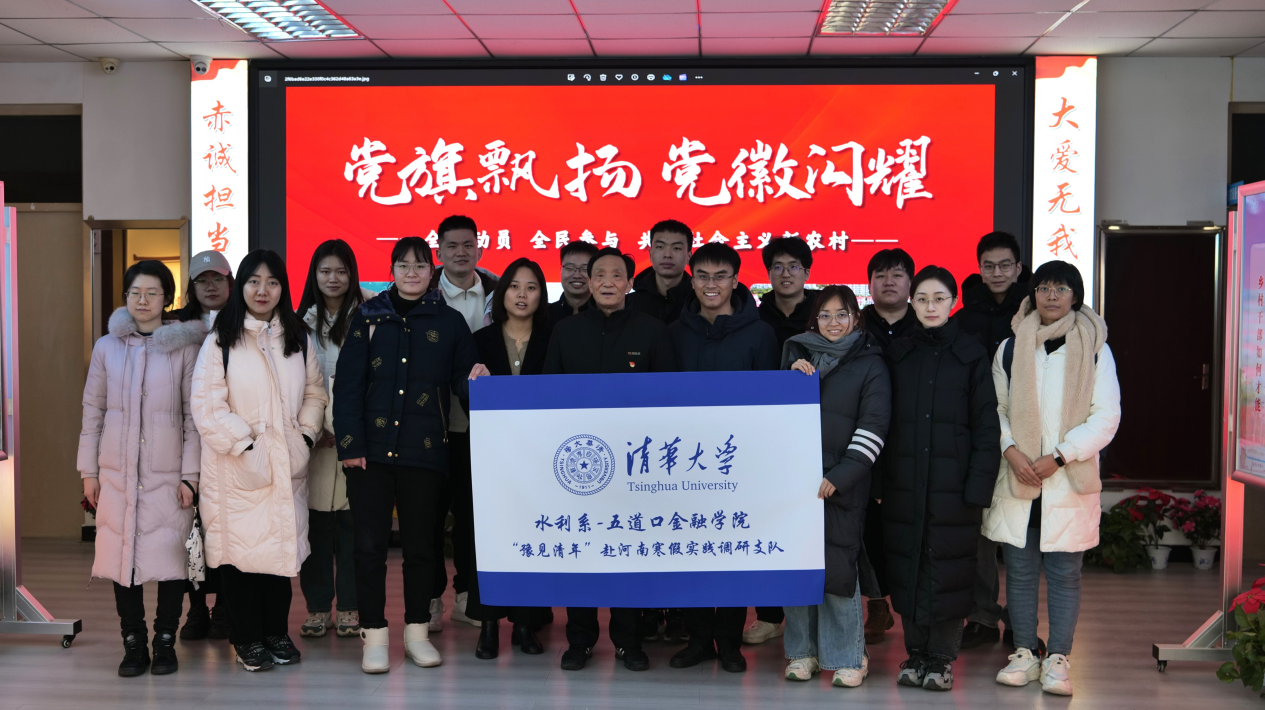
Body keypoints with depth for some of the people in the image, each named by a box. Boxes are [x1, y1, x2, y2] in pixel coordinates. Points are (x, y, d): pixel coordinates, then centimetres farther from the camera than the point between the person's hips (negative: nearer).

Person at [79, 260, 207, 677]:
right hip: (117, 472, 2)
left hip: (167, 474, -2)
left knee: (170, 556, -5)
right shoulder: (107, 347, 8)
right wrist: (88, 471, 7)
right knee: (122, 556, 1)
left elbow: (194, 415, 1)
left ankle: (165, 643, 8)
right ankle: (134, 645, 12)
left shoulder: (184, 348, 1)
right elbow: (92, 410, 11)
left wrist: (190, 474, -4)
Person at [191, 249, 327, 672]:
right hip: (237, 468, -4)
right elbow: (207, 406, -8)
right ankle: (248, 638, 10)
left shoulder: (297, 340, 12)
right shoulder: (221, 341, -2)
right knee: (240, 547, -1)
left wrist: (306, 436, 0)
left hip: (287, 464, 4)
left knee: (282, 545, 6)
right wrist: (245, 444, -13)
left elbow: (315, 393, 15)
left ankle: (277, 633, 18)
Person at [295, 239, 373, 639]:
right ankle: (317, 607, 10)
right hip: (313, 433, 2)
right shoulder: (302, 321, 11)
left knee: (351, 517, -1)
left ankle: (349, 607, 8)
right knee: (315, 520, 1)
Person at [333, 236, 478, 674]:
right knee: (369, 543, 0)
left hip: (424, 451, 1)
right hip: (371, 450, 0)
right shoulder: (369, 318, 4)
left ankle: (417, 632, 19)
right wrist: (349, 443, -8)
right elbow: (348, 384, 0)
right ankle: (374, 635, 9)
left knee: (420, 543, 8)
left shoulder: (449, 322, 7)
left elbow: (462, 383, 9)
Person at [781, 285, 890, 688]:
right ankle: (802, 651, 15)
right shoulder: (797, 355, 16)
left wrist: (838, 477, -11)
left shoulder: (870, 364, 4)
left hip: (841, 483, -3)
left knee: (838, 566, -7)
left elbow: (873, 427, -3)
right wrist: (793, 377, -3)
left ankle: (847, 657, 5)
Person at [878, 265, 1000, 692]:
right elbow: (883, 423, 9)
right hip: (904, 484, 3)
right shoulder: (897, 355, 9)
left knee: (947, 570, 0)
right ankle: (916, 654, 17)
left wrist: (978, 486, -9)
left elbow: (986, 426, -1)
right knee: (908, 569, 6)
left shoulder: (971, 355, 2)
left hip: (952, 485, -3)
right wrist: (879, 484, 2)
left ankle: (942, 659, 11)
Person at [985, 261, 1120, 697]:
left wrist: (1059, 456, -12)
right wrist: (1011, 449, -10)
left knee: (1065, 574, 1)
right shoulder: (1012, 347, 7)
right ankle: (1025, 654, 17)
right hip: (1017, 480, 2)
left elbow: (1106, 416, -3)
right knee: (1019, 570, 6)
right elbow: (996, 408, 8)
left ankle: (1057, 660, 9)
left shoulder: (1094, 348, 1)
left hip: (1069, 481, -2)